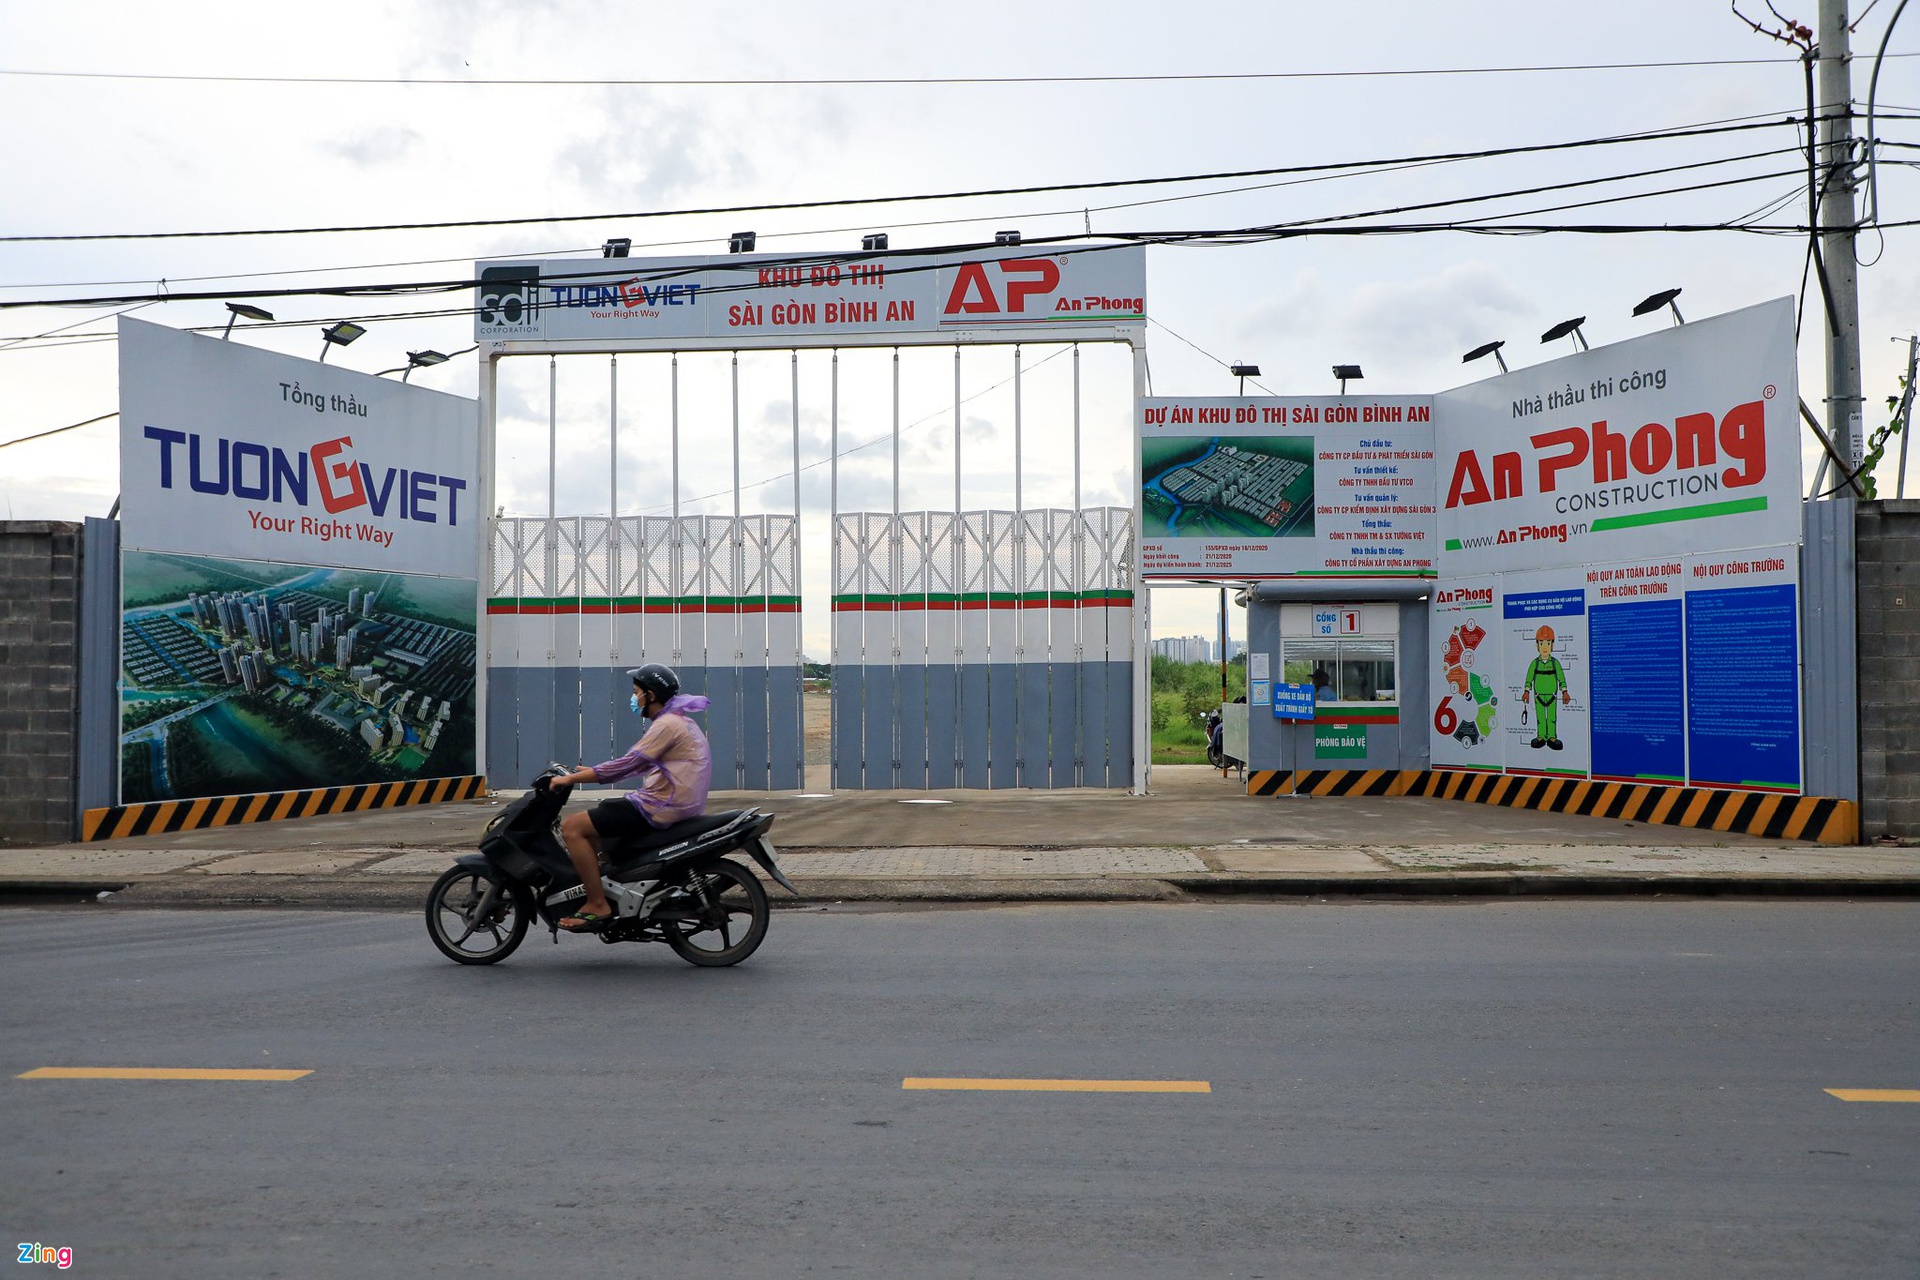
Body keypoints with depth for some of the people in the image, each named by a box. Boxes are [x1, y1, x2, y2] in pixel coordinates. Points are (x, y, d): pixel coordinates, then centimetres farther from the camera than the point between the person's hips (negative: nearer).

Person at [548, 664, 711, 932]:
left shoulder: (667, 725, -15)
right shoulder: (676, 721, 17)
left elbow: (626, 766, -20)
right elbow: (637, 763, 24)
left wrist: (571, 778, -14)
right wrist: (591, 770, 21)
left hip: (660, 807, -10)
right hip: (675, 805, 10)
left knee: (572, 827, -11)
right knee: (593, 815, 24)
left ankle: (598, 905, -10)